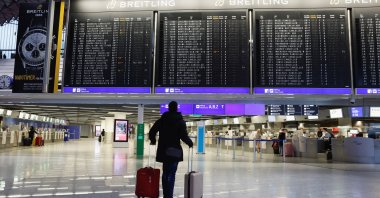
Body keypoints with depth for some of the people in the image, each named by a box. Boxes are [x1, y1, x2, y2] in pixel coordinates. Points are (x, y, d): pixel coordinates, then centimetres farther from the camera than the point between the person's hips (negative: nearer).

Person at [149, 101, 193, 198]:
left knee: (165, 173, 15)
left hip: (163, 150, 4)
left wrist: (153, 141, 25)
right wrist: (190, 143, 5)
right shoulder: (180, 121, -5)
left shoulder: (162, 119, 6)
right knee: (171, 174, -1)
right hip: (174, 151, -4)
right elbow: (184, 136, -13)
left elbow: (152, 131, 7)